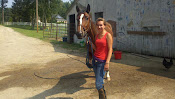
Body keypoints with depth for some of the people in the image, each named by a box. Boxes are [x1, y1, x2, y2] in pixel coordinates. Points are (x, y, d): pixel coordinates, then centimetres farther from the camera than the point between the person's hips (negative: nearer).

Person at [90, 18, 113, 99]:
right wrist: (91, 43, 2)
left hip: (102, 61, -7)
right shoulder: (97, 35, 10)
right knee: (99, 82, 17)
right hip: (95, 60, 7)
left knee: (98, 84, -8)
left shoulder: (108, 35, -10)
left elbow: (110, 49, -13)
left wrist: (107, 62, -18)